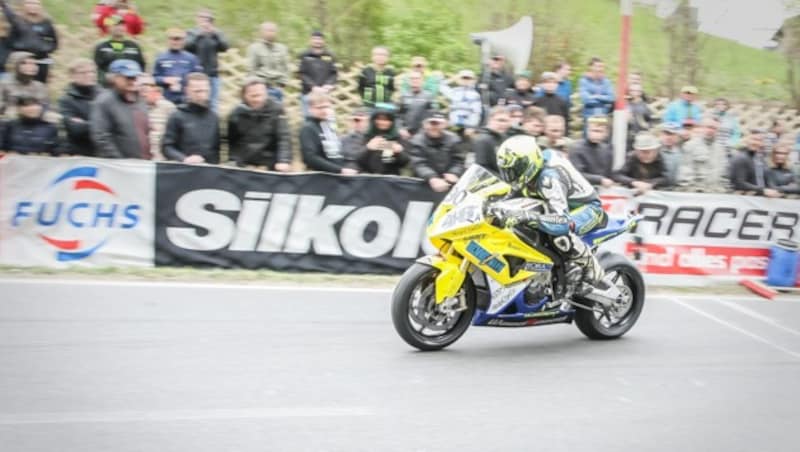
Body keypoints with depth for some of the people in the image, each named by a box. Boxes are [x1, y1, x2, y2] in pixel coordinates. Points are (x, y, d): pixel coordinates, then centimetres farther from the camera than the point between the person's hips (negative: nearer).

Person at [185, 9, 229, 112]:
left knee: (213, 103, 5)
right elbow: (187, 46, -11)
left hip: (213, 74, 2)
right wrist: (199, 34, -18)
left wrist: (215, 34, -17)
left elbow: (224, 47, -5)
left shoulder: (216, 34, 10)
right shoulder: (191, 33, 6)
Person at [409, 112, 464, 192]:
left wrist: (454, 173, -24)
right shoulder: (417, 141, -8)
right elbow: (419, 165, -20)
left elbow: (459, 161, -1)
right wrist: (432, 179, -37)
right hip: (425, 181, -2)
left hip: (448, 181, 2)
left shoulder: (453, 139, 1)